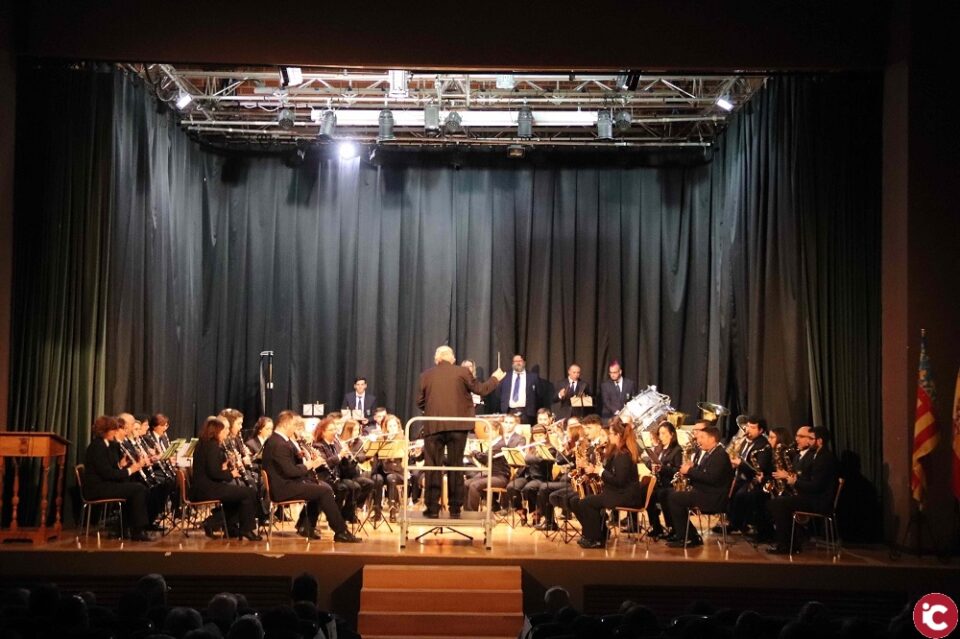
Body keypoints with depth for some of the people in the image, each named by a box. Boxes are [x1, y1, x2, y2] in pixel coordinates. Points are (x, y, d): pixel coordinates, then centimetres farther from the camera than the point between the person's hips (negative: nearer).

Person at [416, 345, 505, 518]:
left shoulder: (426, 375, 4)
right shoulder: (462, 372, 0)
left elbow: (419, 402, 6)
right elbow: (481, 390, 6)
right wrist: (495, 378, 23)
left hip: (433, 426, 0)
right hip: (457, 426, 0)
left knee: (433, 467, 5)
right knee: (456, 467, 7)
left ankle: (432, 508, 3)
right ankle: (455, 508, 7)